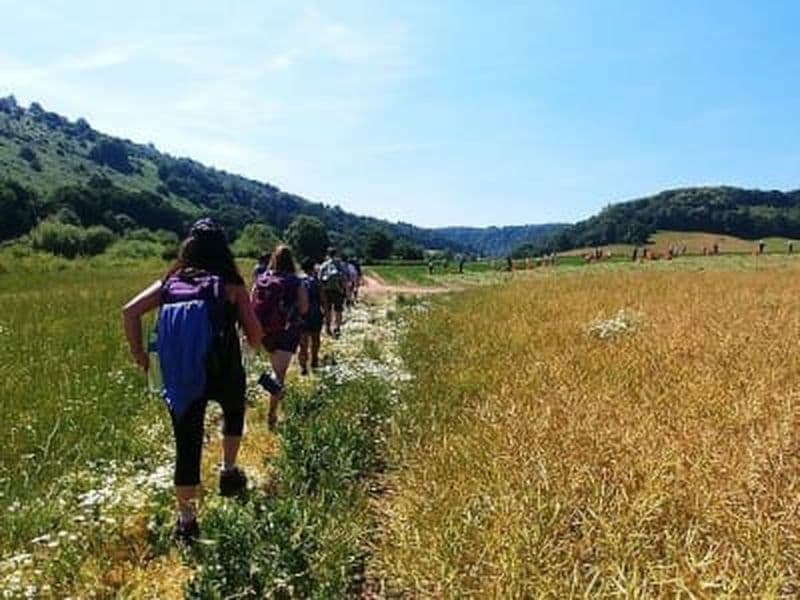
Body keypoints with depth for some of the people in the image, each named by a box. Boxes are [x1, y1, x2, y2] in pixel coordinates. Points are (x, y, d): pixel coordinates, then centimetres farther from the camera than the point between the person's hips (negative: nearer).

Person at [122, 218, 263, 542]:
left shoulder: (170, 282, 6)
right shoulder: (231, 285, -2)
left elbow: (130, 311, -4)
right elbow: (255, 337, -4)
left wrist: (138, 353, 6)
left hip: (182, 379, 2)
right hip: (223, 374, -2)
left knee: (187, 447, 13)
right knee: (234, 410, 33)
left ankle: (186, 519, 21)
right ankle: (228, 471, 28)